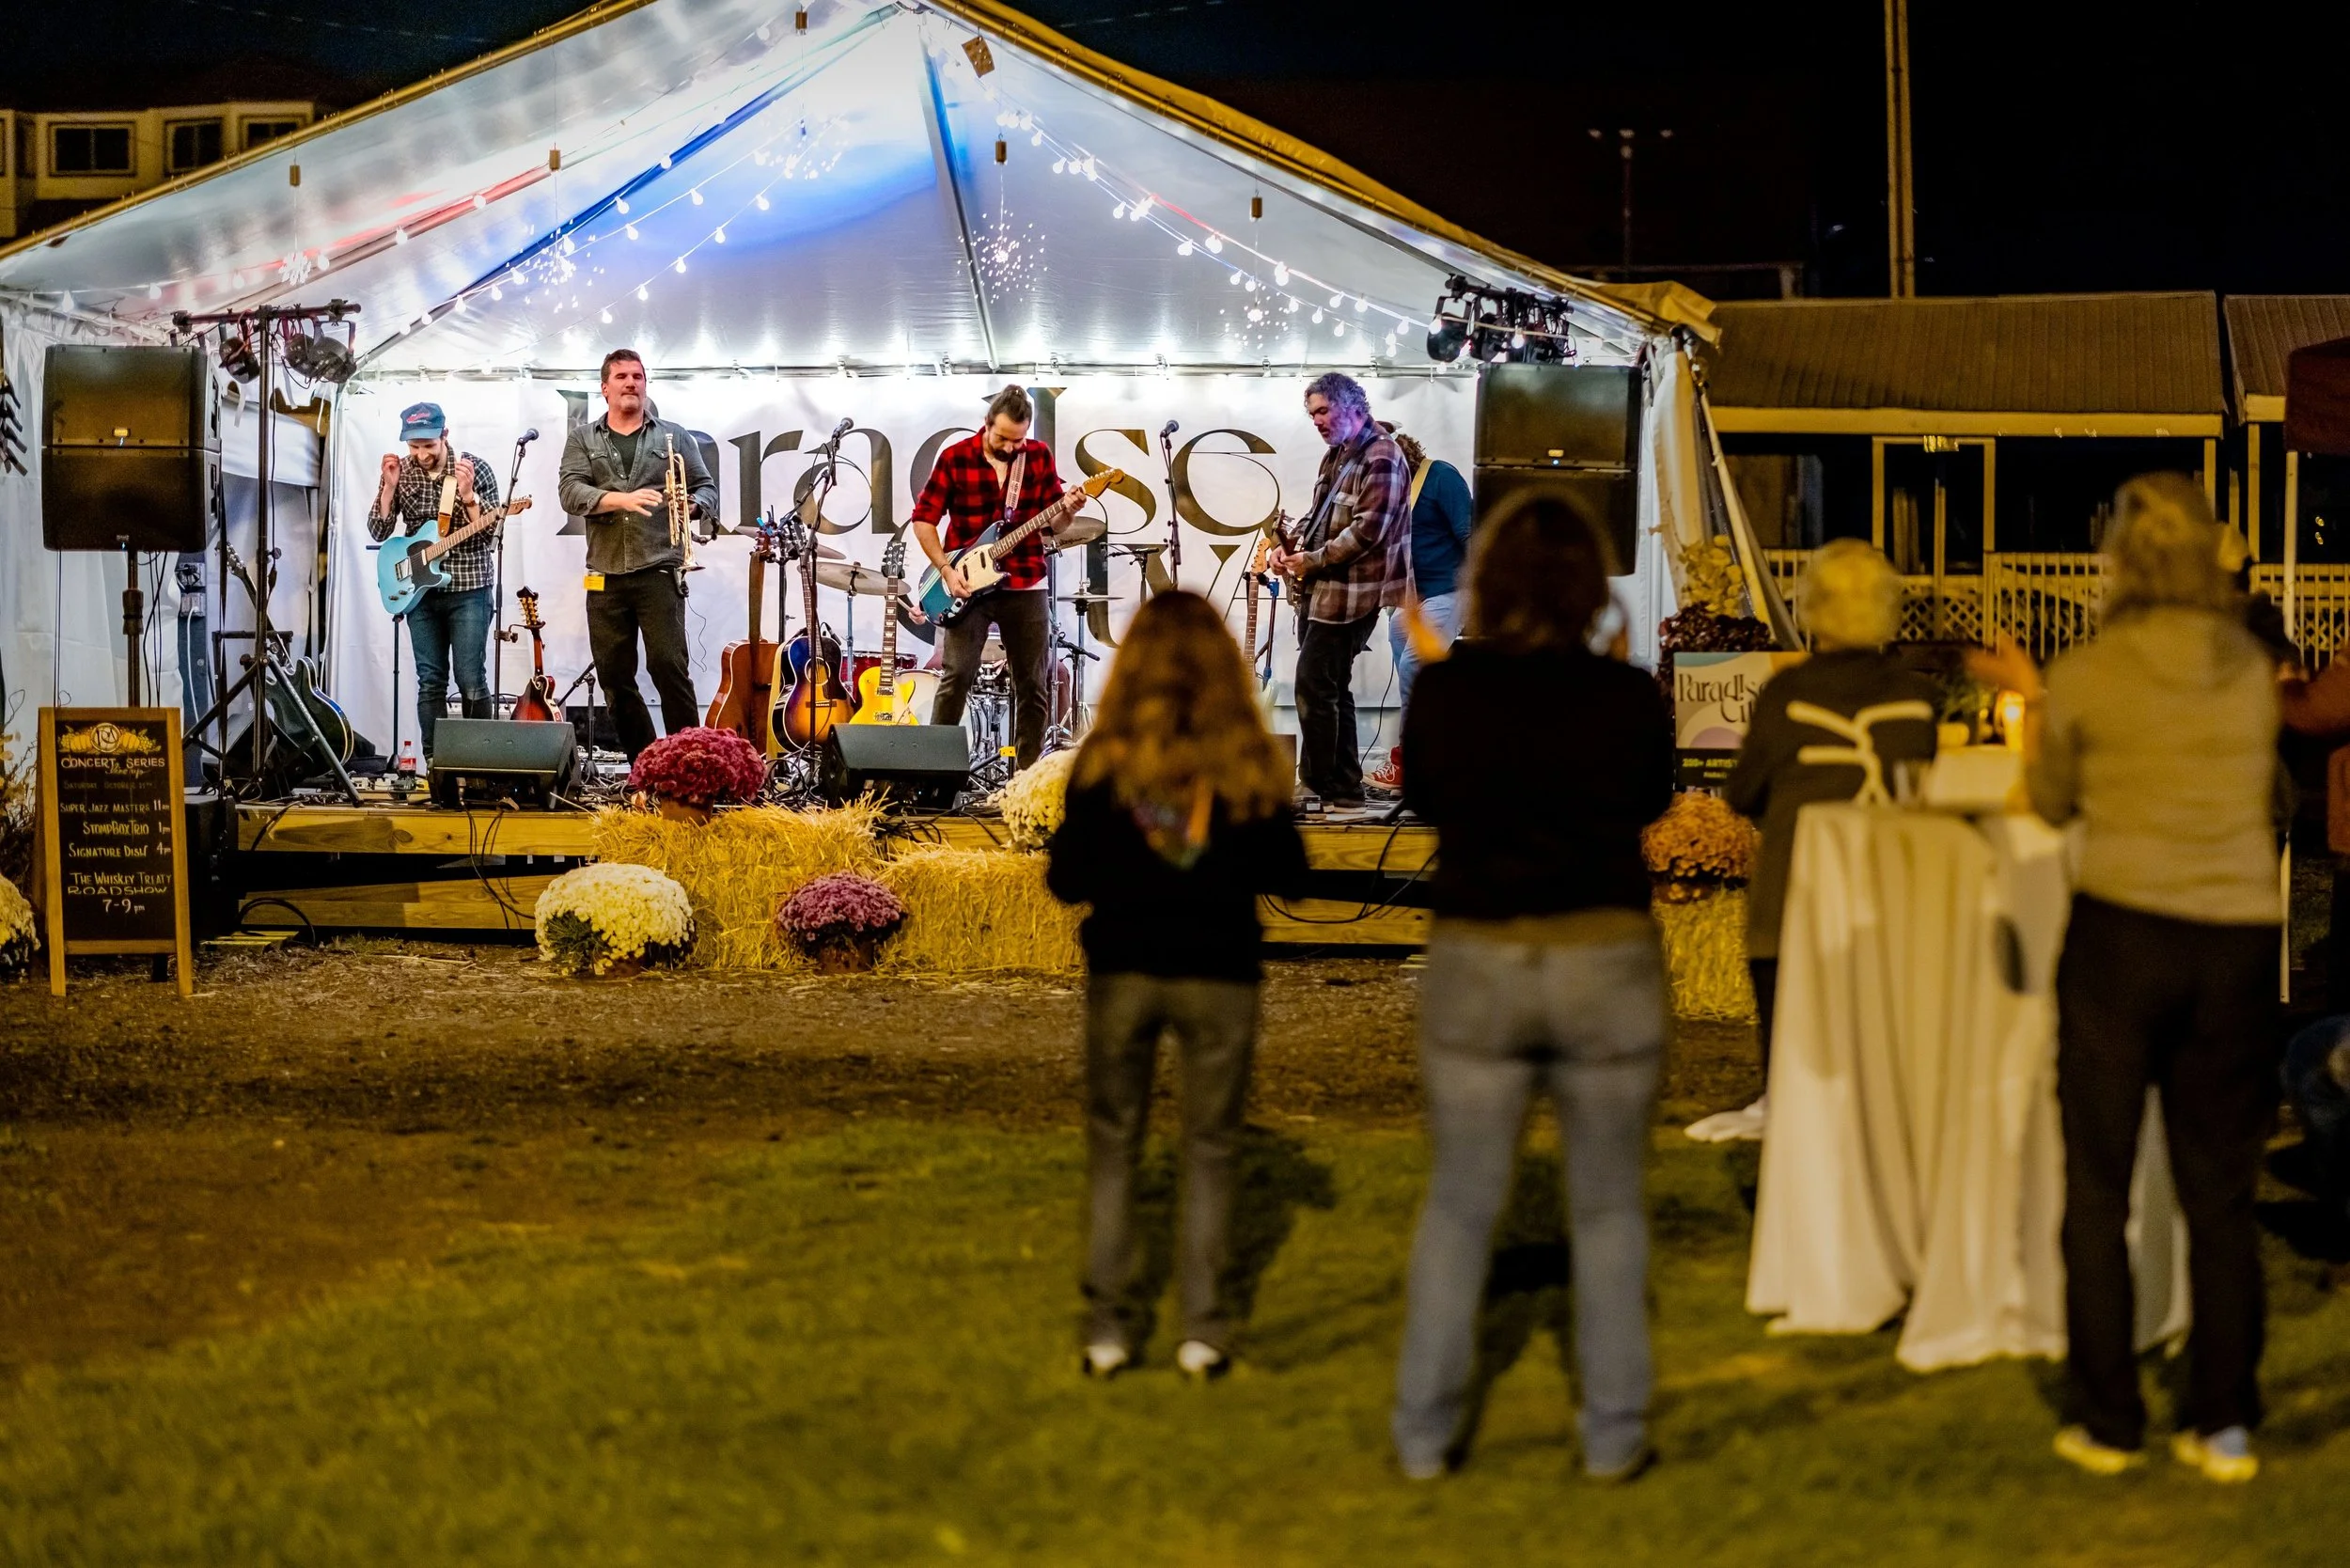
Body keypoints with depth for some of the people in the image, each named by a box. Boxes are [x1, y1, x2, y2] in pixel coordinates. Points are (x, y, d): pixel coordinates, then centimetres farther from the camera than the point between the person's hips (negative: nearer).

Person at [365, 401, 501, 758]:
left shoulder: (475, 469, -6)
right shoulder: (400, 472, 3)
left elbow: (489, 534, -8)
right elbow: (378, 532, 1)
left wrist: (467, 494, -22)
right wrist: (389, 487, -11)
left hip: (468, 589, -3)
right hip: (419, 592, 3)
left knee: (471, 681, -6)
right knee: (430, 682, 4)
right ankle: (434, 761, 7)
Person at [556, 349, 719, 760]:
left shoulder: (674, 437, 11)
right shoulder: (582, 440, 11)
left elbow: (707, 489, 11)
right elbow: (571, 493, -4)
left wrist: (693, 505, -13)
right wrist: (621, 499, -20)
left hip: (659, 570, -2)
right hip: (605, 576, 2)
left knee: (669, 665, -13)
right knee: (615, 676, 4)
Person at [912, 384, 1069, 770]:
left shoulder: (1039, 457, 3)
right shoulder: (955, 459, -5)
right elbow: (924, 519, -1)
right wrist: (946, 571, -10)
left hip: (1025, 585, 3)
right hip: (969, 585, -3)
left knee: (1033, 685, 4)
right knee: (956, 677, -10)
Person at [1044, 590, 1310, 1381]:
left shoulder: (1105, 759, -6)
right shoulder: (1247, 762, -6)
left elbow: (1066, 879, -4)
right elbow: (1289, 874, -1)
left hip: (1123, 969, 0)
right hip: (1218, 974, 0)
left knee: (1113, 1145, 12)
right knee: (1210, 1148, 10)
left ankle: (1108, 1326, 11)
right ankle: (1203, 1330, 10)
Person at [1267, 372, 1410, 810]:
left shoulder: (1381, 457, -14)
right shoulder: (1337, 455, 16)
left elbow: (1368, 531, -22)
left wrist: (1312, 560, -17)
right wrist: (1291, 545, 5)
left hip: (1349, 593, -10)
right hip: (1321, 589, 10)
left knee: (1314, 687, -10)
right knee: (1332, 689, 12)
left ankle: (1318, 786, -5)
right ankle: (1343, 788, 18)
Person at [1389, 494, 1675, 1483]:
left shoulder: (1443, 692, -8)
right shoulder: (1625, 697, -10)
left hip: (1477, 963, 1)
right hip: (1607, 960, -1)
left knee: (1459, 1206, 11)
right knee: (1608, 1209, 12)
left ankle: (1424, 1436, 12)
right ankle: (1613, 1435, 14)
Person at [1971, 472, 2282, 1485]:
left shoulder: (2084, 680, -6)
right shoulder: (2253, 671, 2)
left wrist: (2030, 699, 24)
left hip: (2122, 931, -2)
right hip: (2238, 940, 2)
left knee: (2097, 1191, 8)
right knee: (2222, 1196, 10)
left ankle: (2108, 1424, 9)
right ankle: (2224, 1426, 9)